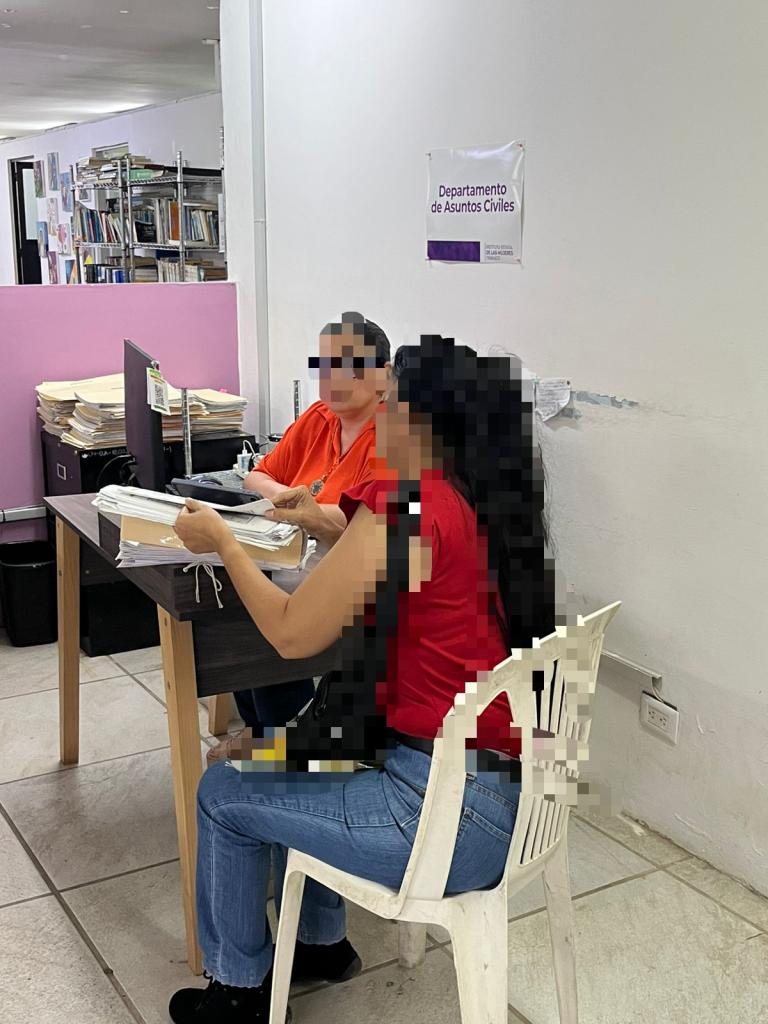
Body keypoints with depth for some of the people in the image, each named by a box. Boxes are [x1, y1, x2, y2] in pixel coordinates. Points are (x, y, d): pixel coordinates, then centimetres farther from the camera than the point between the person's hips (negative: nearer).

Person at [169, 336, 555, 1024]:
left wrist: (221, 541, -2)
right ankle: (321, 942, 42)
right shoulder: (486, 503, 5)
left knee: (223, 794, 11)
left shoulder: (403, 505, -19)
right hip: (511, 794, 9)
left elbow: (292, 633, -14)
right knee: (290, 753, 27)